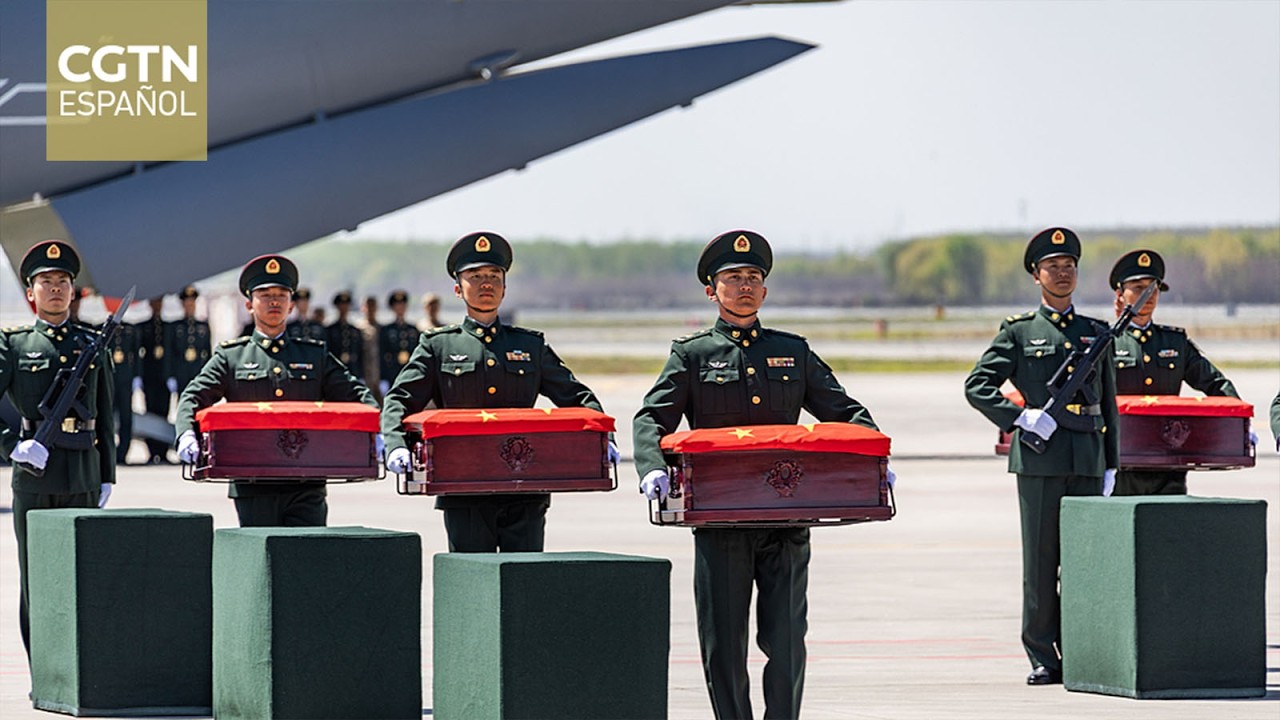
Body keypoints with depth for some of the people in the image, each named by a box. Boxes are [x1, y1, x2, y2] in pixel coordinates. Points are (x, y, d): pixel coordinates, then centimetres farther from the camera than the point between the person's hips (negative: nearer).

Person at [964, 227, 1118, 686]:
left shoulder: (1096, 334, 15)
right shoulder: (1019, 332, 5)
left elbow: (1109, 407, 17)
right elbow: (977, 386, 0)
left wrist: (1110, 466, 11)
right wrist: (1019, 417, -14)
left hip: (1087, 461, 3)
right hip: (1039, 459, -3)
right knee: (1040, 562, -1)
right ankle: (1043, 659, 3)